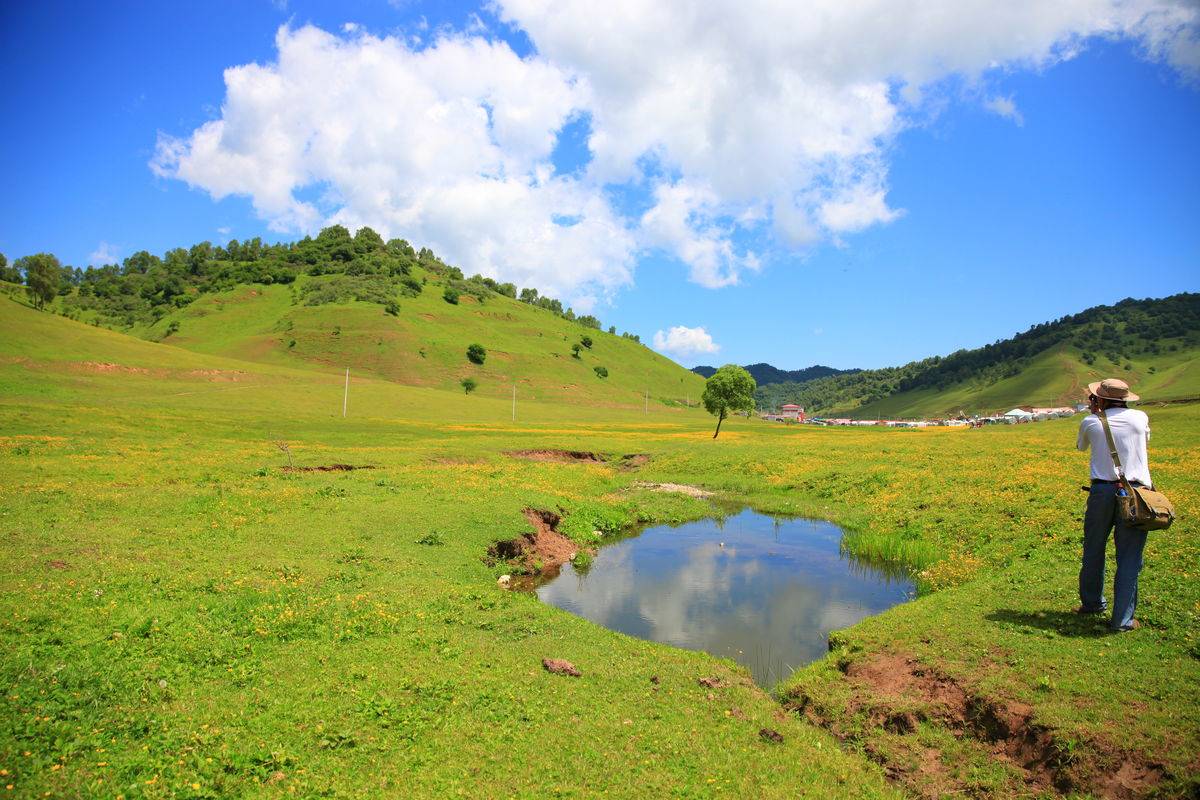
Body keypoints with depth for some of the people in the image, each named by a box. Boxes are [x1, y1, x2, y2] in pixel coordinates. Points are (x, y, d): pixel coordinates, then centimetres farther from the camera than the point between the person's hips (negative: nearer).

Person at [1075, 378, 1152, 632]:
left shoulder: (1091, 422, 1)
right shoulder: (1140, 418, 3)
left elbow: (1081, 446, 22)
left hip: (1102, 491, 0)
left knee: (1093, 551, 16)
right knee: (1129, 558, 3)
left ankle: (1091, 603, 31)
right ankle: (1122, 619, 5)